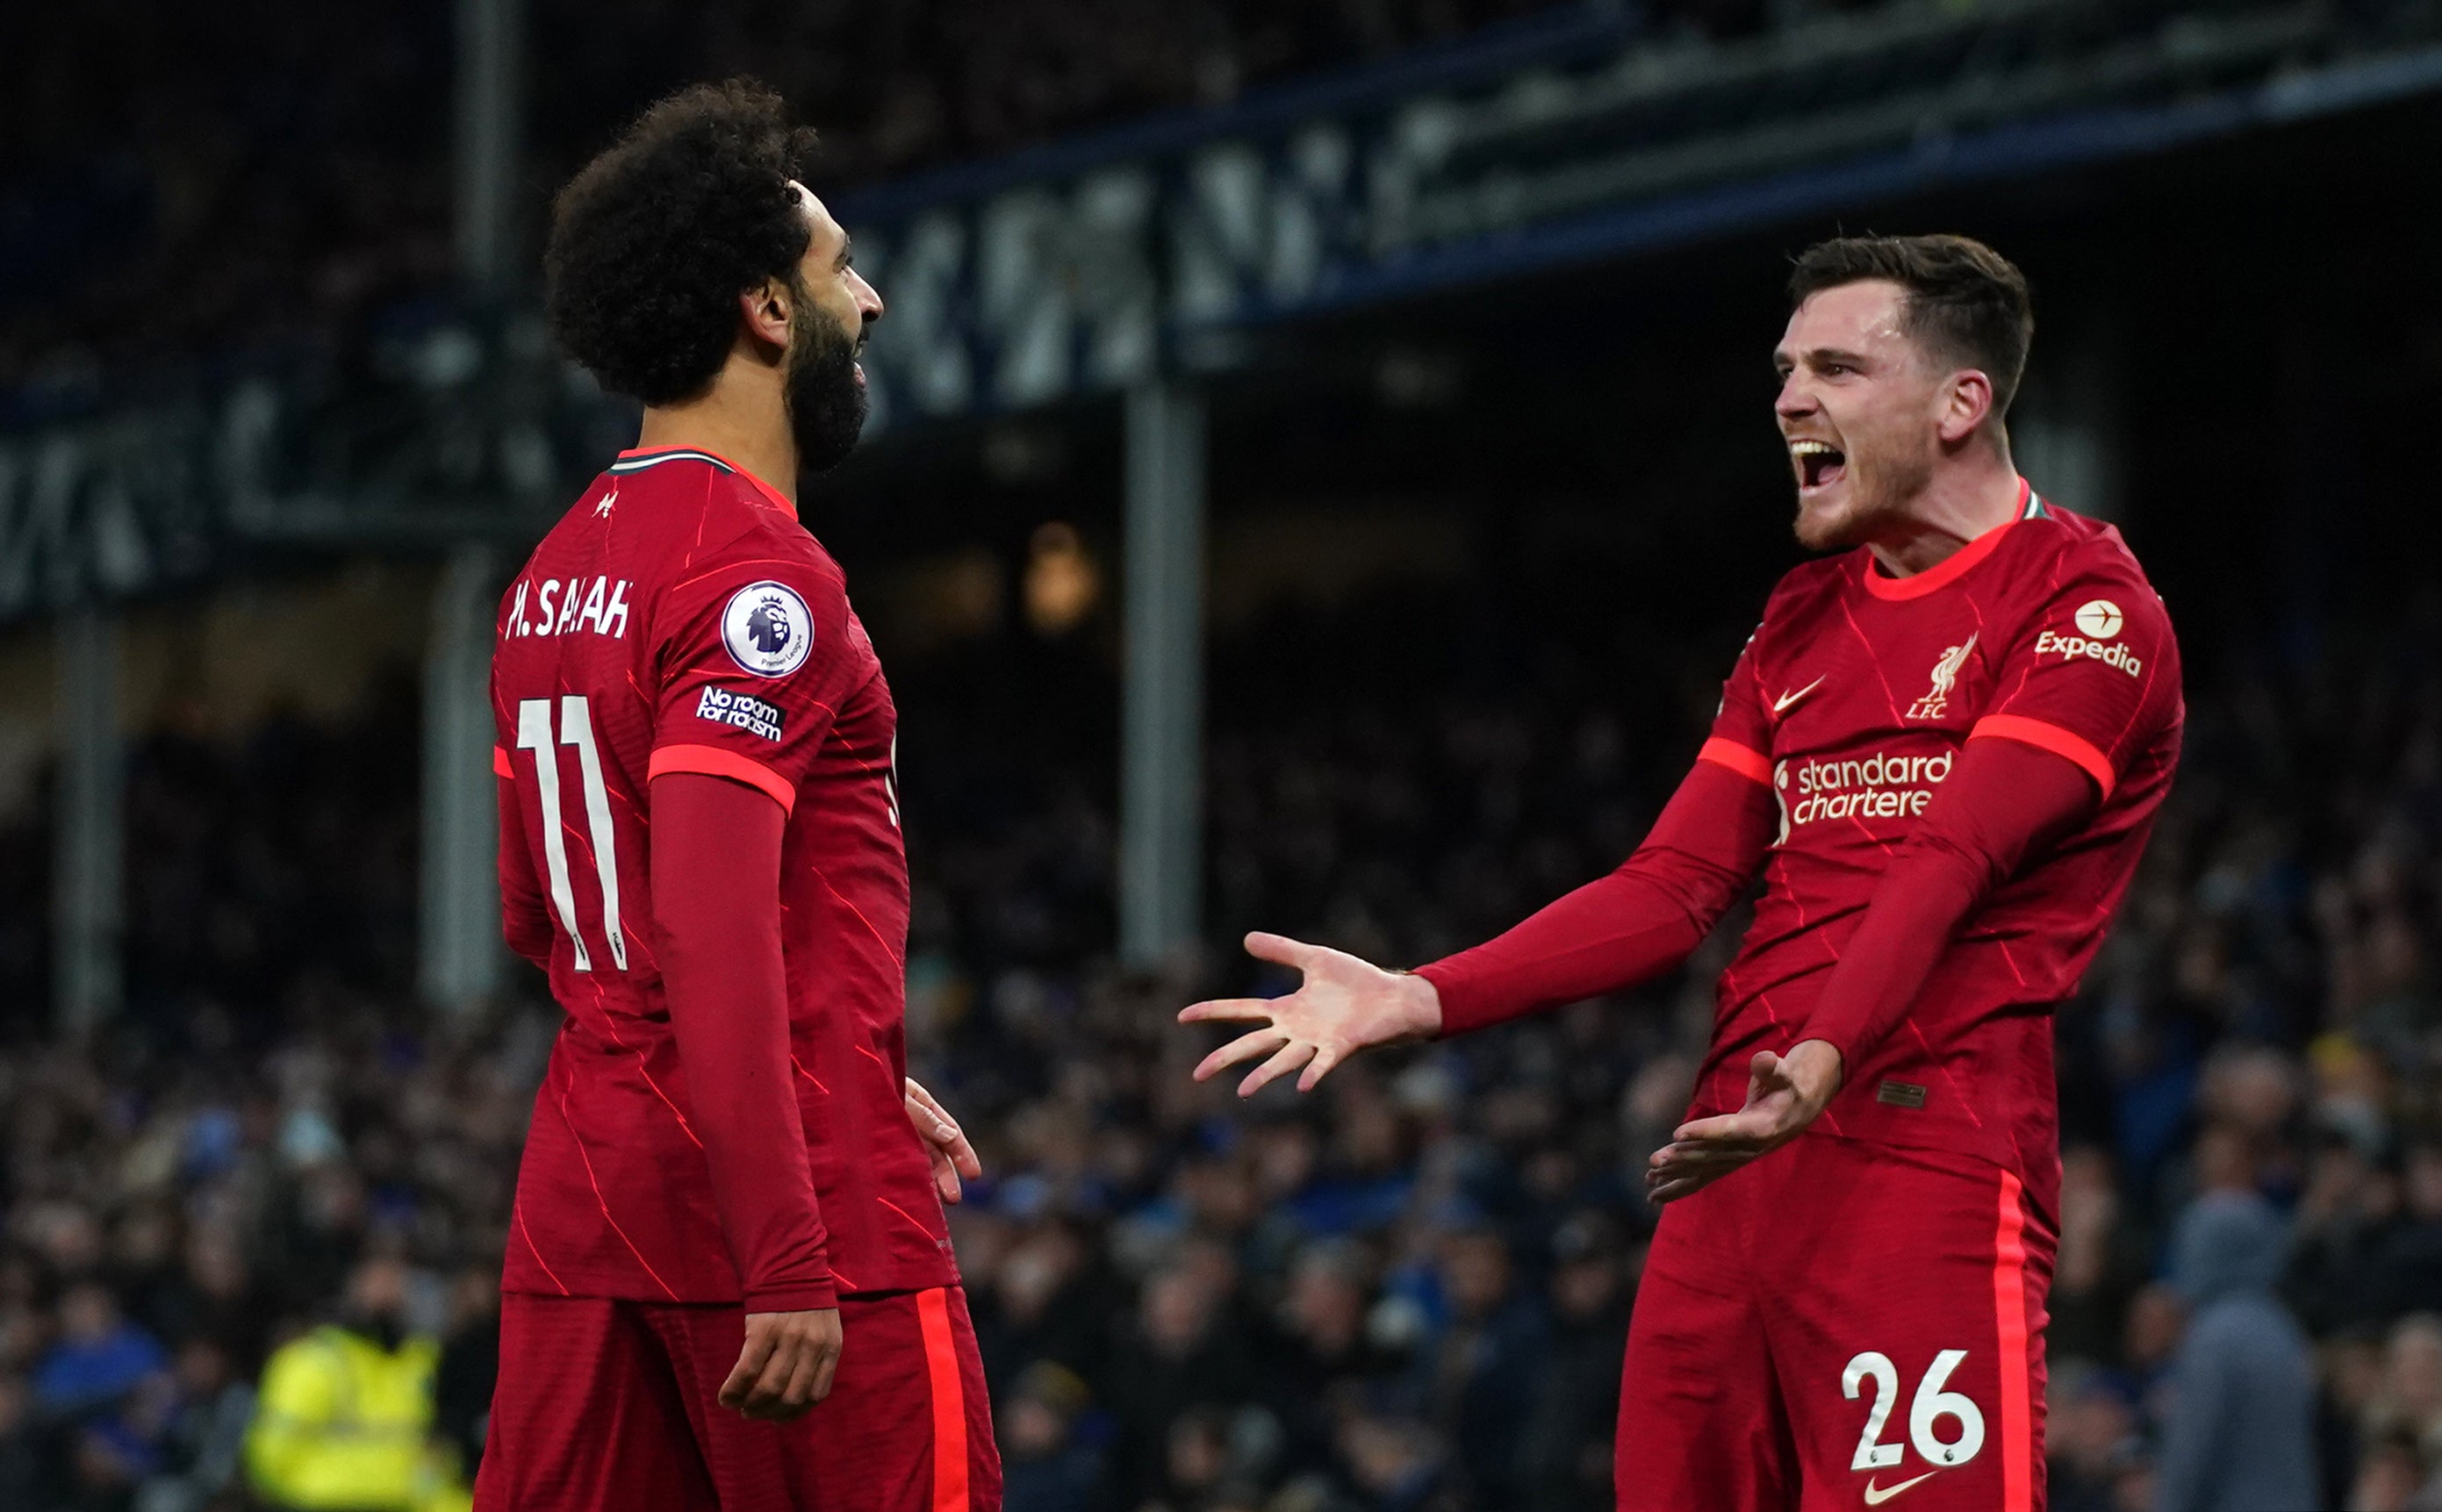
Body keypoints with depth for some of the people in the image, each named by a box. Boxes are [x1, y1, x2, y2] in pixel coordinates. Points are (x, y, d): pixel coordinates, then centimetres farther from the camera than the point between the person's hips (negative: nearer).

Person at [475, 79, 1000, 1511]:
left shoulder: (557, 575, 15)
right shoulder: (756, 575, -13)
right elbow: (714, 939, -23)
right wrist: (790, 1270, -25)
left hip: (585, 1197, 9)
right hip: (800, 1222, -8)